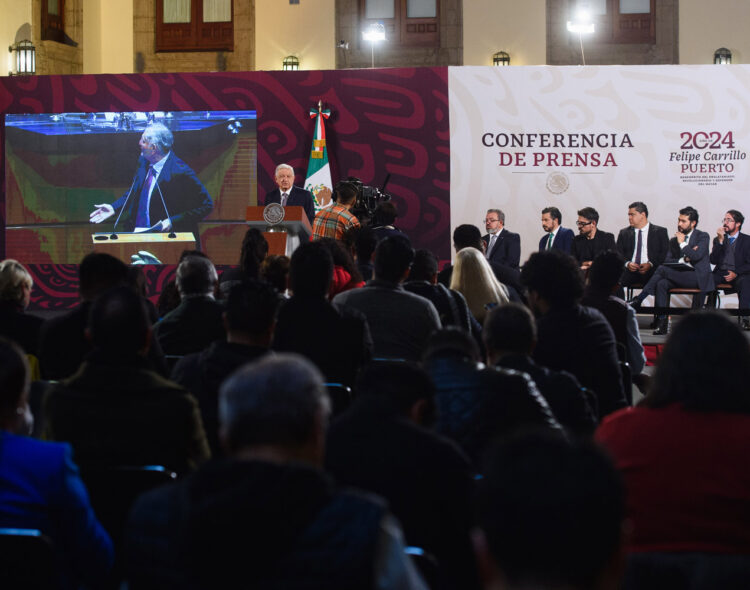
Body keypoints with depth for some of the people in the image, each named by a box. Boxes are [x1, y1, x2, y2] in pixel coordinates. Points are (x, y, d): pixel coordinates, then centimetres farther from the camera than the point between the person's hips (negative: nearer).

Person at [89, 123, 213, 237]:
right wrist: (114, 208, 9)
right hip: (136, 232, 7)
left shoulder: (180, 172, -18)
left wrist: (172, 222, -19)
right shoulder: (144, 162, 6)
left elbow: (206, 206, -14)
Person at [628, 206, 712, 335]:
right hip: (679, 276, 5)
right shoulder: (674, 241, 21)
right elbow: (667, 260, 8)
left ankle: (638, 300, -20)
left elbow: (696, 256, -12)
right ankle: (662, 322, -31)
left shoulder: (702, 236, 5)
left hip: (697, 277, -5)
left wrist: (682, 243, -5)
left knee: (662, 269, -26)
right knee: (661, 284, -29)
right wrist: (683, 259, -8)